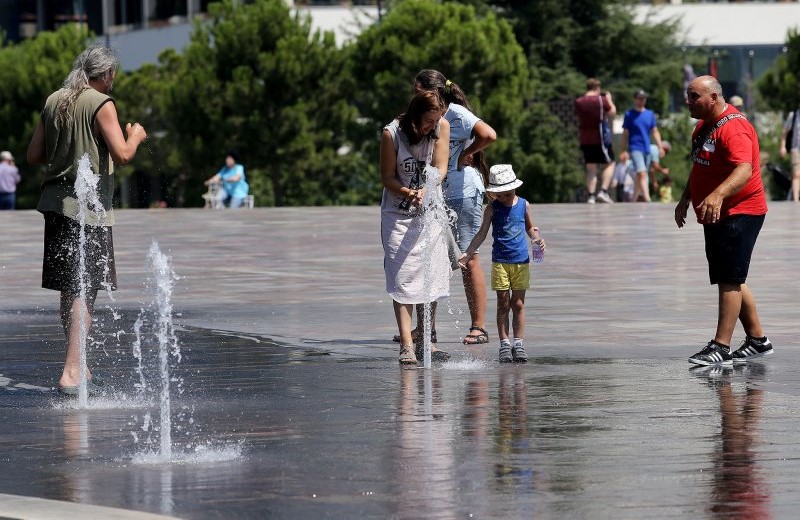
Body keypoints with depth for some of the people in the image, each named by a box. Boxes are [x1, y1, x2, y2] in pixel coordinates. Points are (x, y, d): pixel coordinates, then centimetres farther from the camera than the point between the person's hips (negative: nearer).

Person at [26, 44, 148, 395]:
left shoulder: (53, 102, 11)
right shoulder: (101, 104, -9)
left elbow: (34, 155, 14)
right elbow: (122, 155, -15)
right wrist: (135, 137, 5)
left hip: (56, 201, 7)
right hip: (88, 206, -7)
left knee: (69, 289, 15)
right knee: (85, 290, -6)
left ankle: (78, 366, 25)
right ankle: (72, 372, -14)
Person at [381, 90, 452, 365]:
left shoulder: (442, 126, -6)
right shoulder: (392, 133, -15)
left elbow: (440, 167, -10)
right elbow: (387, 177, -8)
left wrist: (425, 191, -29)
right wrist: (408, 193, -27)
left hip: (431, 211, 3)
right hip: (399, 214, -3)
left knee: (430, 277, 5)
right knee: (402, 278, -11)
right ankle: (406, 345, -16)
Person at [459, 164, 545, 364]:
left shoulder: (524, 205, 3)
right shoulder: (492, 209, -1)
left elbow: (530, 228, 16)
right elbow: (482, 233, 0)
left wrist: (538, 239, -4)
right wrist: (467, 254, -7)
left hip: (521, 262, 1)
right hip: (500, 262, -1)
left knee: (518, 304, 2)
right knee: (503, 304, 1)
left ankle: (518, 344, 6)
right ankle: (504, 344, 5)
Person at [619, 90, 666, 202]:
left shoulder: (650, 114, 12)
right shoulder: (629, 115, 0)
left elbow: (655, 132, 15)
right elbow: (625, 134, 1)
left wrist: (660, 147, 7)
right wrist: (624, 151, -4)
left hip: (647, 149, 5)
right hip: (635, 148, -5)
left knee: (639, 176, 12)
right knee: (642, 173, -19)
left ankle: (635, 199, 23)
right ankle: (647, 199, -28)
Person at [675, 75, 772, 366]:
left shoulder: (734, 128, -20)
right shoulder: (703, 126, 13)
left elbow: (744, 170, -35)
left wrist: (718, 195, -49)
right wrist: (685, 198, 25)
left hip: (739, 214, -11)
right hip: (717, 216, 11)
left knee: (729, 280, -12)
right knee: (731, 280, 14)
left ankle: (721, 347, -13)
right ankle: (758, 340, 22)